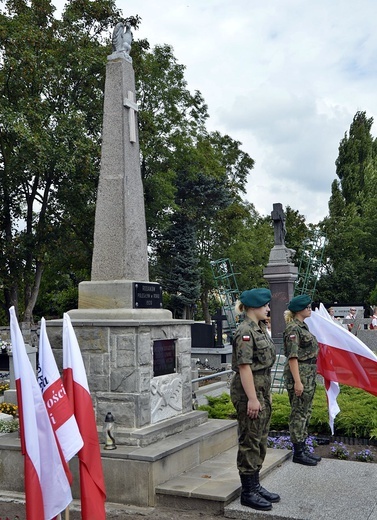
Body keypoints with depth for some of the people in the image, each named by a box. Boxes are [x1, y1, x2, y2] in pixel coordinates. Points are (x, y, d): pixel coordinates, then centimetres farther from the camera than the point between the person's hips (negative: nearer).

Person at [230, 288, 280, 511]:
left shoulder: (260, 328, 12)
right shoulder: (245, 332, -17)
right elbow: (244, 367, -21)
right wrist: (252, 398, -23)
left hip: (262, 388, 10)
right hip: (248, 390, -10)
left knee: (260, 440, 16)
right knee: (250, 441, -1)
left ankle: (255, 485, 27)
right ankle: (248, 492, 10)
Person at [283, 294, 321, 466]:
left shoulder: (303, 326, 13)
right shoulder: (293, 328, -16)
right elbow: (292, 357, -20)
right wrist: (297, 381, -23)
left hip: (309, 374, 10)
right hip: (299, 373, -10)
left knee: (306, 413, 15)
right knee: (299, 413, -2)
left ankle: (303, 448, 25)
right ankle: (298, 453, 7)